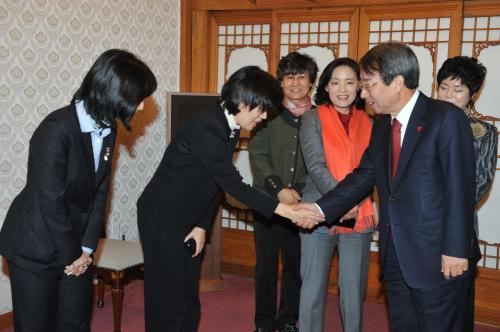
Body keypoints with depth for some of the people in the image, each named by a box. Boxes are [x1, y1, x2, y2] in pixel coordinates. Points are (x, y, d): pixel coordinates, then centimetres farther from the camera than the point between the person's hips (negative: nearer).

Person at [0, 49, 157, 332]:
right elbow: (50, 201, -21)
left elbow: (100, 193, 3)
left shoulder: (107, 130, 0)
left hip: (75, 247, 7)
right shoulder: (57, 128, -23)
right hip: (35, 250, -6)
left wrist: (87, 248, -1)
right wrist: (71, 255, -12)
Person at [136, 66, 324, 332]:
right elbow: (234, 186, -27)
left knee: (189, 299, 13)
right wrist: (286, 211, -27)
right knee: (168, 300, 0)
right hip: (162, 219, -9)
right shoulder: (206, 128, -26)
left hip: (188, 220, 9)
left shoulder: (230, 128, 3)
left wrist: (202, 226, 2)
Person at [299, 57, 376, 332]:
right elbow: (315, 166, -10)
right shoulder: (313, 119, -1)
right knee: (313, 289, 6)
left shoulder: (368, 123, 8)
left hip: (359, 217, 2)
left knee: (354, 291, 9)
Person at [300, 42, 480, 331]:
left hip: (438, 258, -7)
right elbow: (364, 177, 11)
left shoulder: (446, 118, -12)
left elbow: (461, 187, -15)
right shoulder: (382, 125, 11)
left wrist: (456, 250, -17)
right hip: (395, 256, 7)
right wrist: (321, 208, 1)